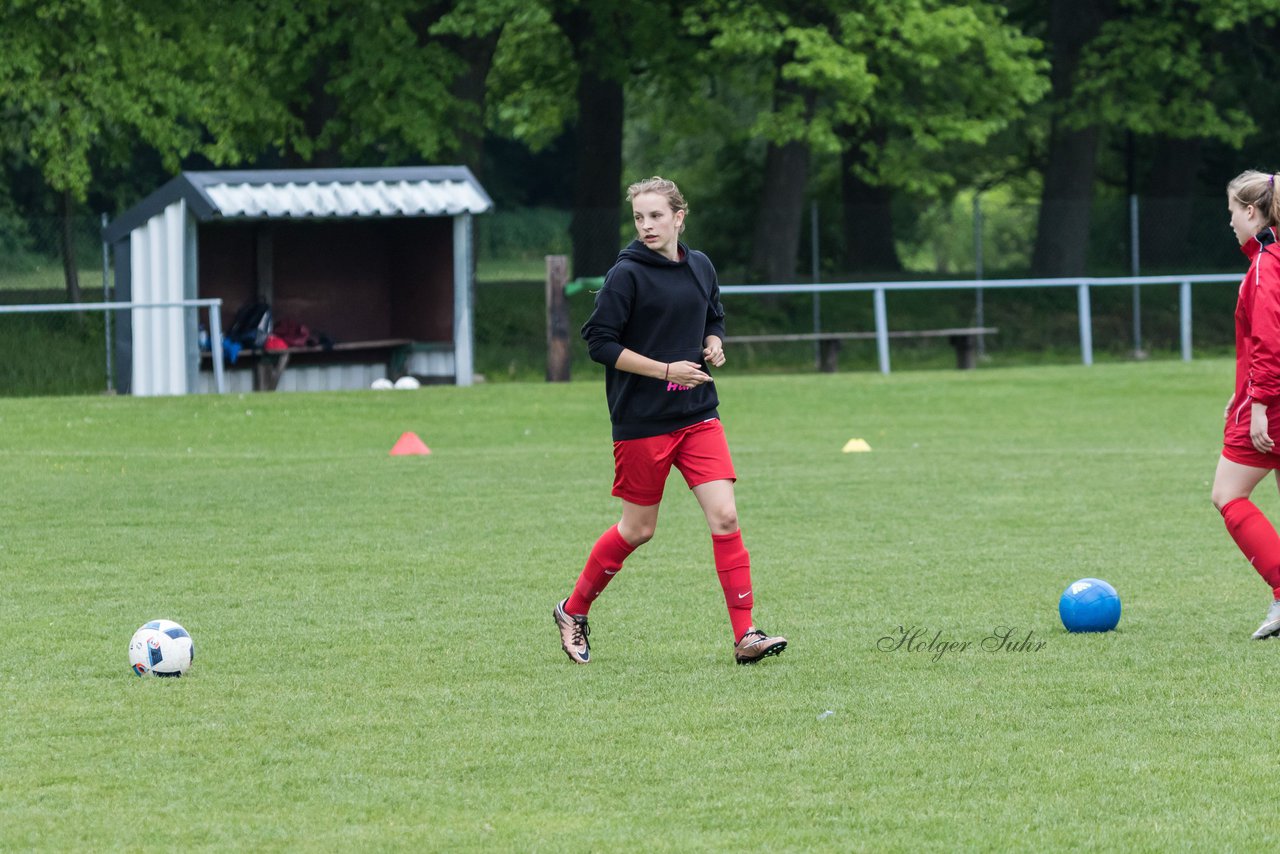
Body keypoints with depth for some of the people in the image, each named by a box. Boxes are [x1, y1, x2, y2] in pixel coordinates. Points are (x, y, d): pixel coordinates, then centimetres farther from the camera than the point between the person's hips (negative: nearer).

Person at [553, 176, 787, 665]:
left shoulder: (700, 268, 8)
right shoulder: (627, 275, -10)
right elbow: (599, 342, -13)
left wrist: (714, 345, 1)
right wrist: (666, 371, -17)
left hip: (698, 417, 4)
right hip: (641, 422, -4)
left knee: (724, 517, -9)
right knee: (637, 530, 5)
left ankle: (745, 636, -9)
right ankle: (573, 613, 27)